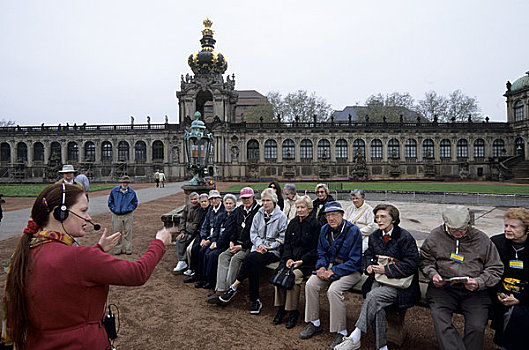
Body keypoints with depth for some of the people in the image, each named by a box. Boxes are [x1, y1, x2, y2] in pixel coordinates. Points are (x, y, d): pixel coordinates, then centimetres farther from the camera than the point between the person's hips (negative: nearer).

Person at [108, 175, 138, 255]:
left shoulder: (132, 192, -1)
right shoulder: (114, 191, 0)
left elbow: (135, 203, 7)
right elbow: (110, 202, 8)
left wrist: (129, 209, -7)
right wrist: (114, 209, -4)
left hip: (128, 215, 0)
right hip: (116, 215, 1)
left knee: (128, 232, 4)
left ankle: (128, 249, 13)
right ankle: (118, 249, 17)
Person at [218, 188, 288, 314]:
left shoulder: (281, 217, -1)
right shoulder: (258, 215, 13)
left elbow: (282, 238, -3)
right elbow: (253, 232, 10)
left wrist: (269, 247, -13)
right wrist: (259, 244, -8)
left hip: (273, 251, -4)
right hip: (258, 248, 4)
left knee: (251, 258, -30)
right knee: (254, 266, -29)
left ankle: (234, 287, -16)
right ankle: (255, 300, -18)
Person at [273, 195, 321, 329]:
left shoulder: (315, 224, -4)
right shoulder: (293, 222, 14)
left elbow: (315, 249, -5)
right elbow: (287, 242, 13)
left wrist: (301, 261, -15)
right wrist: (288, 258, -4)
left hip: (307, 261, -5)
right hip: (291, 258, 5)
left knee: (294, 276, -29)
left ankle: (293, 312, -13)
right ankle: (281, 307, -6)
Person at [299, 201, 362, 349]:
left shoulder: (353, 231, -16)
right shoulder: (324, 230, 3)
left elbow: (355, 261, -17)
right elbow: (321, 253, 12)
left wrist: (333, 272, -21)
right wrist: (322, 267, -9)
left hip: (350, 270, -6)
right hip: (330, 266, 6)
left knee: (333, 290, -30)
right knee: (310, 284, -16)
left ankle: (341, 333, -13)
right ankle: (314, 324, 2)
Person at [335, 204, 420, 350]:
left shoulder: (405, 237, -8)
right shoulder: (374, 236, 12)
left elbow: (412, 265, -12)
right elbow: (369, 254, 28)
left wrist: (386, 270, -15)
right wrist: (370, 265, 4)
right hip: (378, 279, 5)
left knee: (373, 296, -30)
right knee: (376, 305, -26)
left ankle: (355, 338, -24)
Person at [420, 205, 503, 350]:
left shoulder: (482, 239, 4)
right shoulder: (435, 236, 5)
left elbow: (496, 268, 9)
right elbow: (425, 260, 15)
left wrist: (479, 282, -8)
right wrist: (432, 274, -5)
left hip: (474, 291, 0)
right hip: (442, 287, 0)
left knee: (477, 327, -19)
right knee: (441, 325, -22)